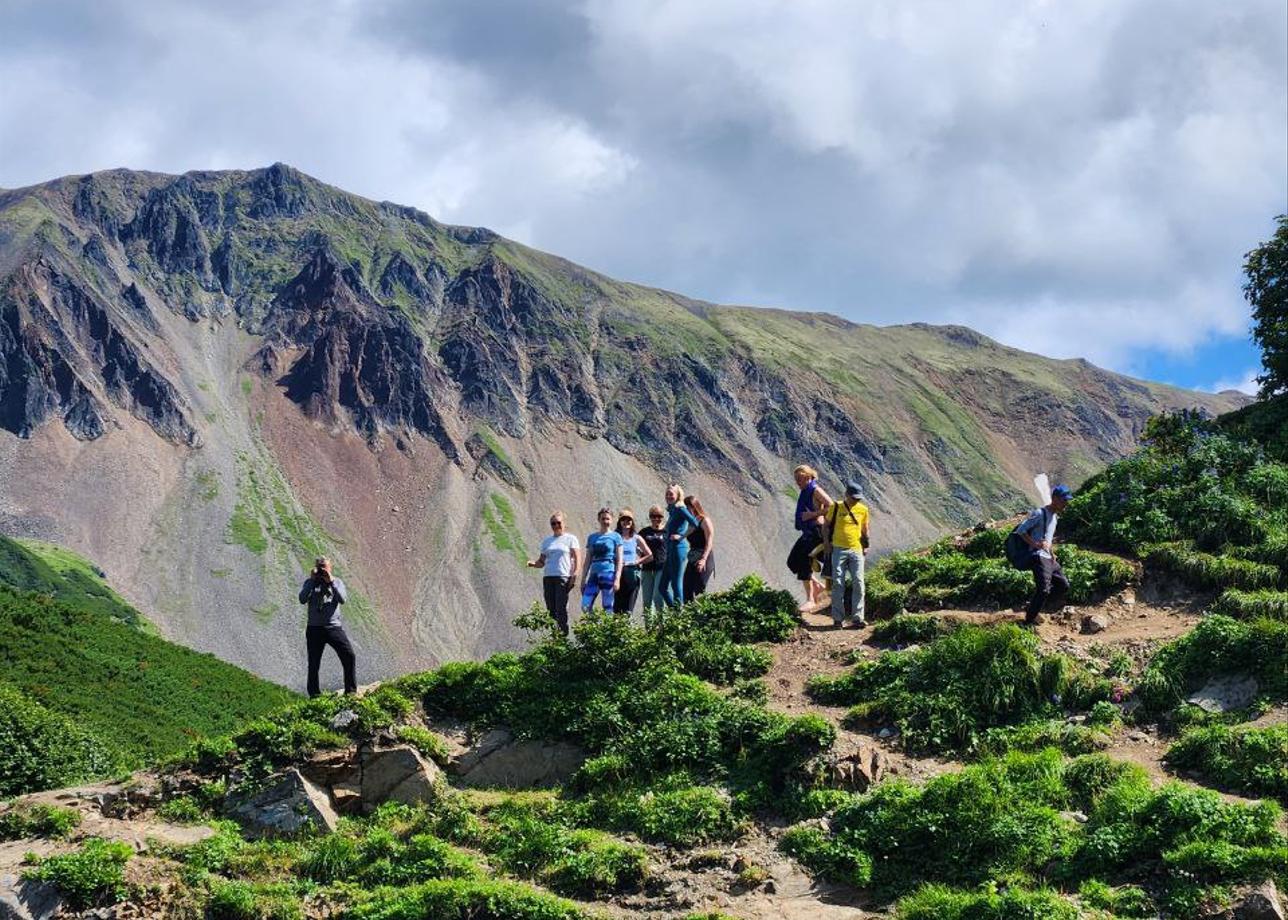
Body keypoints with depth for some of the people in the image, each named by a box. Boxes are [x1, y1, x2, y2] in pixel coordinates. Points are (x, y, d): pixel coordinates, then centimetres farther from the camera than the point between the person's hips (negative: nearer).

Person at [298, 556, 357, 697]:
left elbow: (343, 599, -9)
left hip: (334, 627, 0)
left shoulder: (337, 582, 10)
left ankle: (351, 691, -5)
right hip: (314, 628, 0)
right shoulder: (310, 583, 9)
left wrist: (331, 581, -14)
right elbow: (302, 599, -9)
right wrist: (312, 580, -11)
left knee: (349, 656, -13)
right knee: (313, 664, 3)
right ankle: (314, 695, 14)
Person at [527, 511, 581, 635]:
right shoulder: (546, 541, 19)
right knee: (551, 609, 0)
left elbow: (577, 559, 0)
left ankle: (563, 634, -16)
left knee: (560, 608, -15)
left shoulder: (570, 539, 6)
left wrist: (574, 576, -12)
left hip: (563, 578, -5)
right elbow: (542, 561, 19)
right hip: (548, 578, 5)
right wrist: (534, 564, -3)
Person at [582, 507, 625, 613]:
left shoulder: (616, 537, 4)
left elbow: (619, 560, 0)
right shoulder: (592, 537, 16)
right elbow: (588, 560, 17)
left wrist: (617, 579, -10)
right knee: (585, 606, -10)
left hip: (609, 574, -4)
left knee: (608, 607, -3)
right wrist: (583, 579, 12)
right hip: (594, 574, 4)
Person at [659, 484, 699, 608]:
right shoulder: (672, 511, 18)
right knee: (663, 587, 9)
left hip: (678, 549, -10)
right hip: (671, 551, 10)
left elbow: (694, 523, -22)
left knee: (676, 584, -8)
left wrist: (682, 536, -15)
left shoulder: (680, 509, -8)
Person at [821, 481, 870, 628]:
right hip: (839, 550, -2)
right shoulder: (836, 507, -2)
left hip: (856, 550, 2)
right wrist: (826, 543, -3)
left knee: (858, 584, -4)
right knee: (838, 584, -2)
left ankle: (857, 617, 1)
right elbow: (826, 526, 6)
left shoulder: (863, 510, 5)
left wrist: (866, 546, 12)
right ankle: (838, 618, 3)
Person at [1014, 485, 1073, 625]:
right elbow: (1021, 530, -16)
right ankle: (1029, 621, -5)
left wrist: (1052, 553, 14)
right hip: (1038, 557, -9)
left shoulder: (1055, 516, 16)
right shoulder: (1039, 513, -13)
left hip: (1049, 558, 9)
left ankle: (1033, 608, 16)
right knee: (1044, 589, -17)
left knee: (1063, 586, 10)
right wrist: (1036, 544, -24)